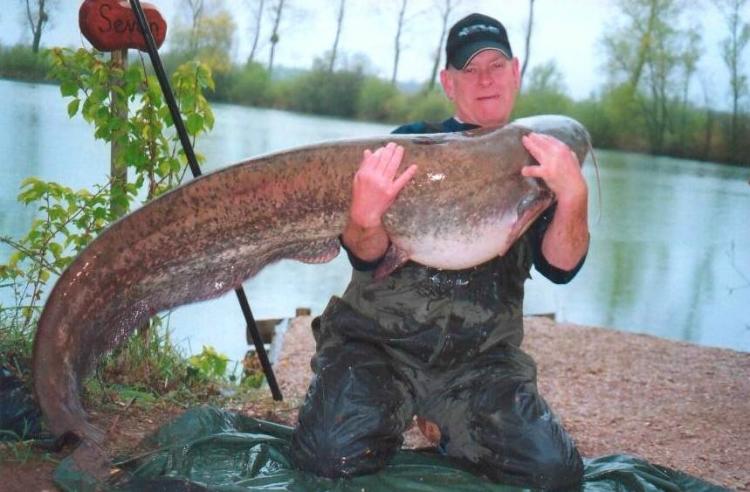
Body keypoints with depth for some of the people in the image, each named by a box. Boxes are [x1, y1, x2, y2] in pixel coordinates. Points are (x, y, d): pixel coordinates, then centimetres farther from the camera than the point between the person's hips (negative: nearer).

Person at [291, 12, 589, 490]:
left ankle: (456, 434, 12)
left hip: (480, 359, 2)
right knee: (335, 452, -25)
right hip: (378, 341, -1)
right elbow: (366, 257, -8)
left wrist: (574, 196, -26)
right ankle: (388, 415, 9)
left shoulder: (539, 161, 7)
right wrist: (366, 217, -32)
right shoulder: (412, 143, 0)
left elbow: (559, 268, -7)